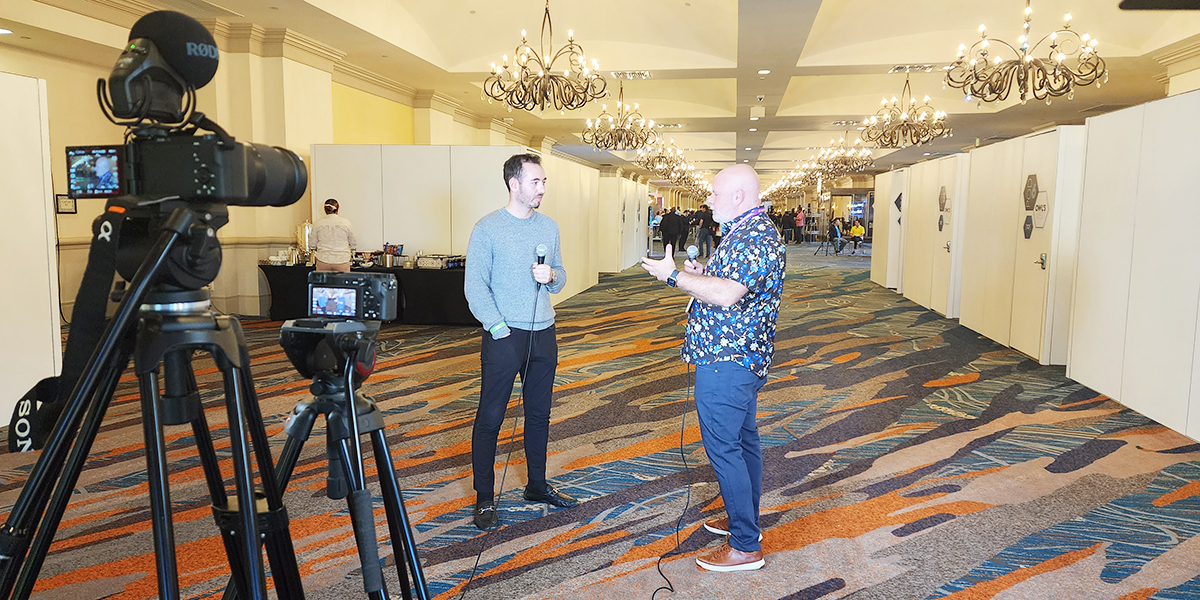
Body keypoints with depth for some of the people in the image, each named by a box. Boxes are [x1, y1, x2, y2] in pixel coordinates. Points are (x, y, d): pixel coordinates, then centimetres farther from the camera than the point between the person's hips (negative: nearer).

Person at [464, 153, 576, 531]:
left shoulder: (549, 227, 9)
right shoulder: (488, 229, -7)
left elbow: (561, 276, 15)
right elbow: (475, 288, -9)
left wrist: (551, 276, -9)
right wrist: (500, 329, -16)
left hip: (543, 334, 6)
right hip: (504, 336, -5)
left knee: (539, 414, 15)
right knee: (490, 418, 0)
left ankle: (537, 486, 30)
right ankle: (484, 499, 11)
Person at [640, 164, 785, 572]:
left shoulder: (754, 237, -20)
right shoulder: (748, 231, 15)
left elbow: (727, 294, -32)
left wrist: (674, 275, -24)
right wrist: (698, 272, 11)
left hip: (727, 361, -11)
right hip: (743, 356, 11)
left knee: (723, 447, -5)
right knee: (743, 440, 19)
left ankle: (745, 547, 3)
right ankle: (745, 521, 34)